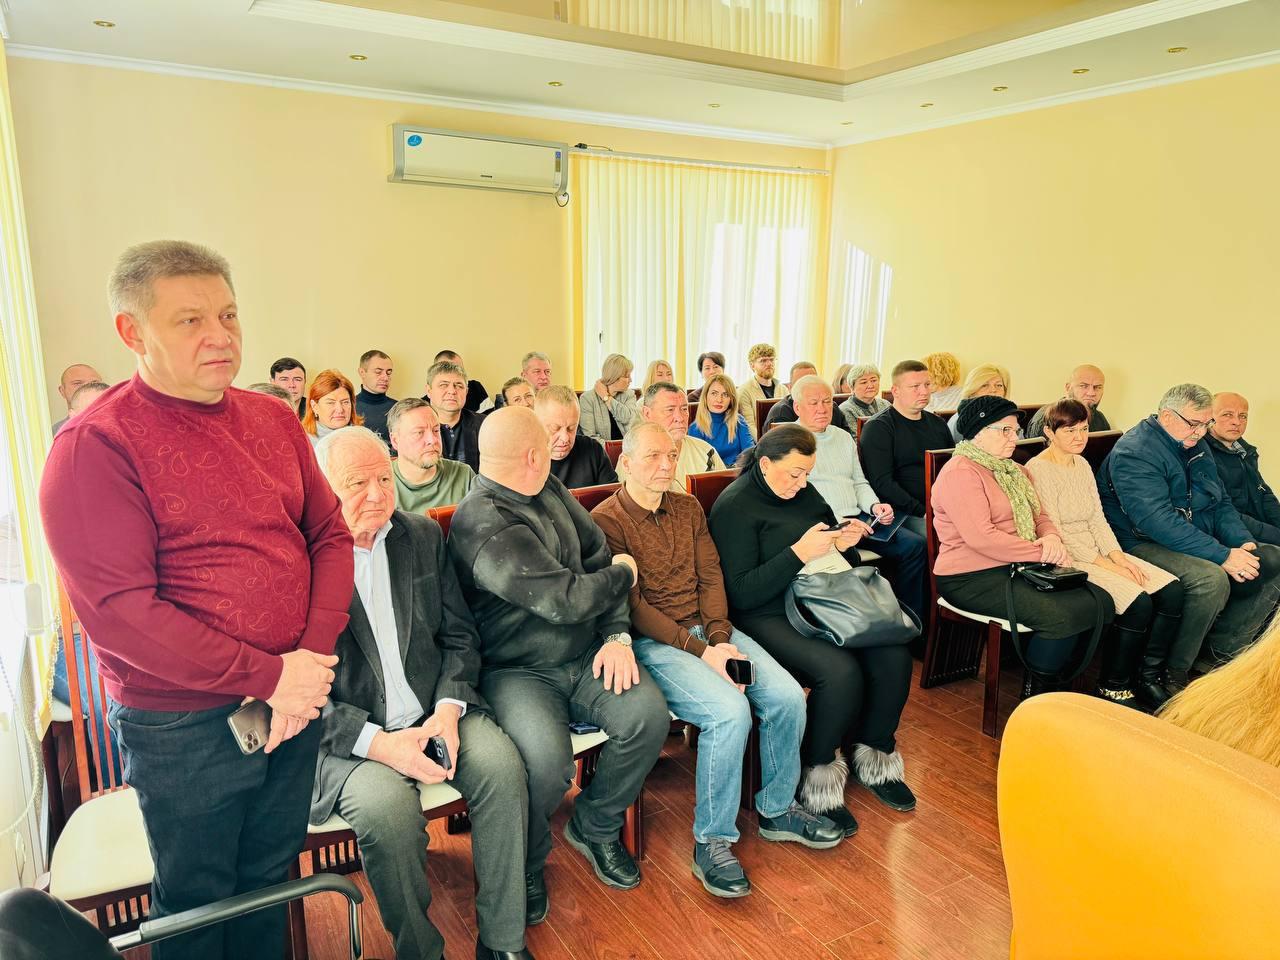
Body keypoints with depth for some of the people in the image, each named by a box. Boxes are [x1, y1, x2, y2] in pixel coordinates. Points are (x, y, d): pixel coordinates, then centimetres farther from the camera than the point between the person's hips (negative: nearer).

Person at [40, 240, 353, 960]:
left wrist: (313, 655, -10)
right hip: (184, 726, -5)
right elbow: (117, 610, -20)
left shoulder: (274, 420, 4)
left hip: (298, 694, 5)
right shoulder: (94, 446, -14)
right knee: (198, 902, 18)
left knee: (270, 878, 23)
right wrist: (268, 676, -19)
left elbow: (331, 534, 4)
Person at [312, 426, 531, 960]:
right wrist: (377, 742, -20)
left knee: (503, 767, -22)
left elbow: (459, 635, 10)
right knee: (388, 807, -30)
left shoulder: (423, 536, 7)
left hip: (435, 712, 4)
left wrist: (448, 708, -8)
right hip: (346, 734, -3)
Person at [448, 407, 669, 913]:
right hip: (517, 671, -7)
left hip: (586, 659, 7)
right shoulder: (483, 525, -21)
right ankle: (526, 865, 5)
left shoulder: (550, 492, 8)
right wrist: (623, 574, -4)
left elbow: (600, 555, 10)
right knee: (546, 760, -31)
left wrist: (618, 635, -4)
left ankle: (594, 827, 12)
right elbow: (567, 600, -24)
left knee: (650, 714, -16)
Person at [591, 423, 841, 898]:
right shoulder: (606, 521, -10)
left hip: (708, 629, 7)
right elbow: (632, 606, -14)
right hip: (652, 641, -6)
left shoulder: (688, 508, 12)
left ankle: (777, 809, 14)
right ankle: (712, 841, -8)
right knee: (730, 711, -28)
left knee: (788, 696, -10)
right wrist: (701, 652, -19)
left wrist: (720, 639, -10)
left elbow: (711, 577, 8)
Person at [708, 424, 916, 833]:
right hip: (767, 617, -7)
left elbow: (838, 562, 25)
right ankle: (818, 779, -6)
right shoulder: (734, 506, -9)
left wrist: (844, 543, 1)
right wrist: (799, 554, -22)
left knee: (894, 655, -15)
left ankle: (876, 759, 9)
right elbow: (741, 593, -17)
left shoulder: (803, 491, 13)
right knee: (840, 672, -30)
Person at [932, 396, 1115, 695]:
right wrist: (1042, 553, -15)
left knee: (1101, 601, -7)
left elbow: (1040, 516, 22)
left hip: (1019, 569, 10)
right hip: (974, 578, -9)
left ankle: (1058, 680, 8)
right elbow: (981, 538, -21)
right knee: (1061, 615, -26)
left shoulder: (1014, 471, 19)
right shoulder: (960, 473, -13)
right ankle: (1035, 696, -6)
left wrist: (1051, 538, -4)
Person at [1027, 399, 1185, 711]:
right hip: (1066, 561, -8)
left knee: (1172, 590, -9)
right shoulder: (1038, 470, -12)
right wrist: (1106, 565, -16)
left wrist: (1118, 556, -4)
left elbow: (1098, 519, 13)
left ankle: (1148, 677, 1)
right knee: (1139, 603, -24)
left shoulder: (1082, 464, 15)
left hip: (1098, 554, 9)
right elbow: (1053, 534, -16)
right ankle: (1113, 687, -6)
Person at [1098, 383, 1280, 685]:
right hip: (1146, 544, -10)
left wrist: (1242, 542, -3)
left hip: (1198, 538, 10)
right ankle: (1171, 674, -18)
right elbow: (1159, 522, -27)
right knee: (1211, 579, -33)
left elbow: (1221, 502, 17)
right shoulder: (1134, 453, -18)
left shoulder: (1196, 446, 12)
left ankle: (1223, 647, 5)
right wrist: (1222, 555, -28)